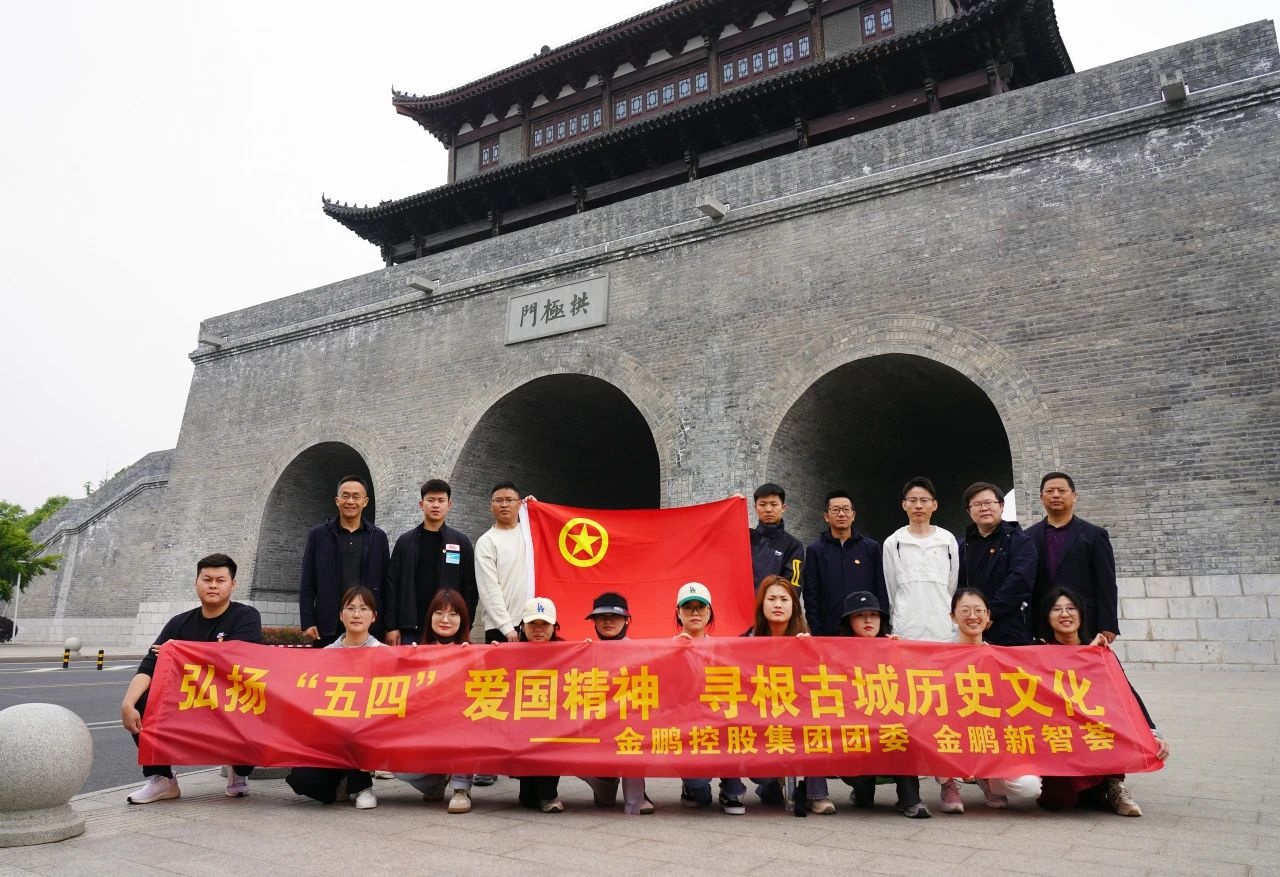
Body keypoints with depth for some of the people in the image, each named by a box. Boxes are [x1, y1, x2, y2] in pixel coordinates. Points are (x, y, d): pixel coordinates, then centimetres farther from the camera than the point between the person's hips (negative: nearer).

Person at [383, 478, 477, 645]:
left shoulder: (461, 543, 5)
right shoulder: (405, 542, 7)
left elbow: (470, 587, 4)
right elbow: (392, 585, 5)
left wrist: (465, 628, -2)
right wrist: (391, 627, -2)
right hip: (410, 630, 1)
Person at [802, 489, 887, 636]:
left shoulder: (871, 547, 7)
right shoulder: (815, 550, 4)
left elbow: (881, 593, 8)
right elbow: (811, 597, 2)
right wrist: (816, 633, -5)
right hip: (829, 632, -1)